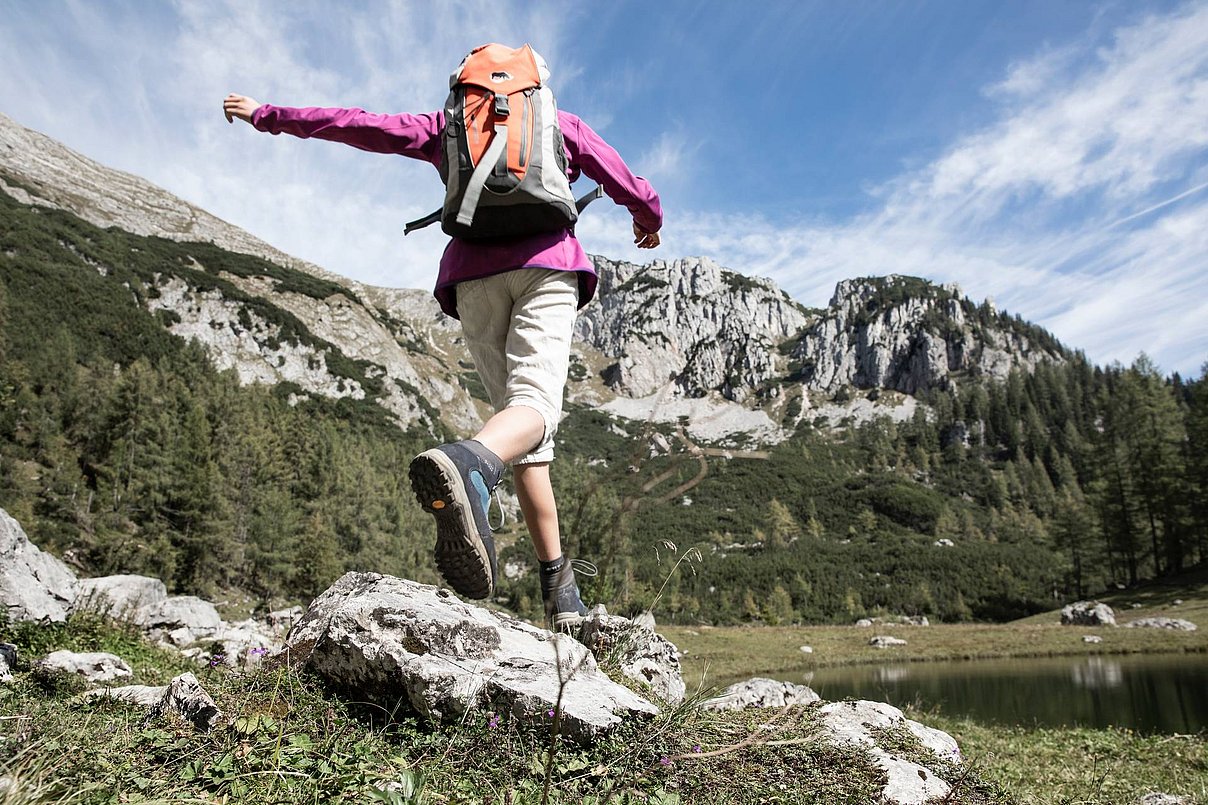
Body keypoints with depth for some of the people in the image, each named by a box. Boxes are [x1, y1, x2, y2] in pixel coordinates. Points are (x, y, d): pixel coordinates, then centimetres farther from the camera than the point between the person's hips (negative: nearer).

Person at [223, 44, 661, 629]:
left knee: (510, 407, 5)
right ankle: (465, 465, -55)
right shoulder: (562, 123, 23)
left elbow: (363, 127, 19)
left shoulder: (448, 126, 23)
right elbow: (631, 188, 25)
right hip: (547, 264, -1)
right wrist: (650, 220, 47)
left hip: (473, 276, 2)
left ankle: (558, 587, -1)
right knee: (535, 404, -18)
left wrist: (268, 116, 30)